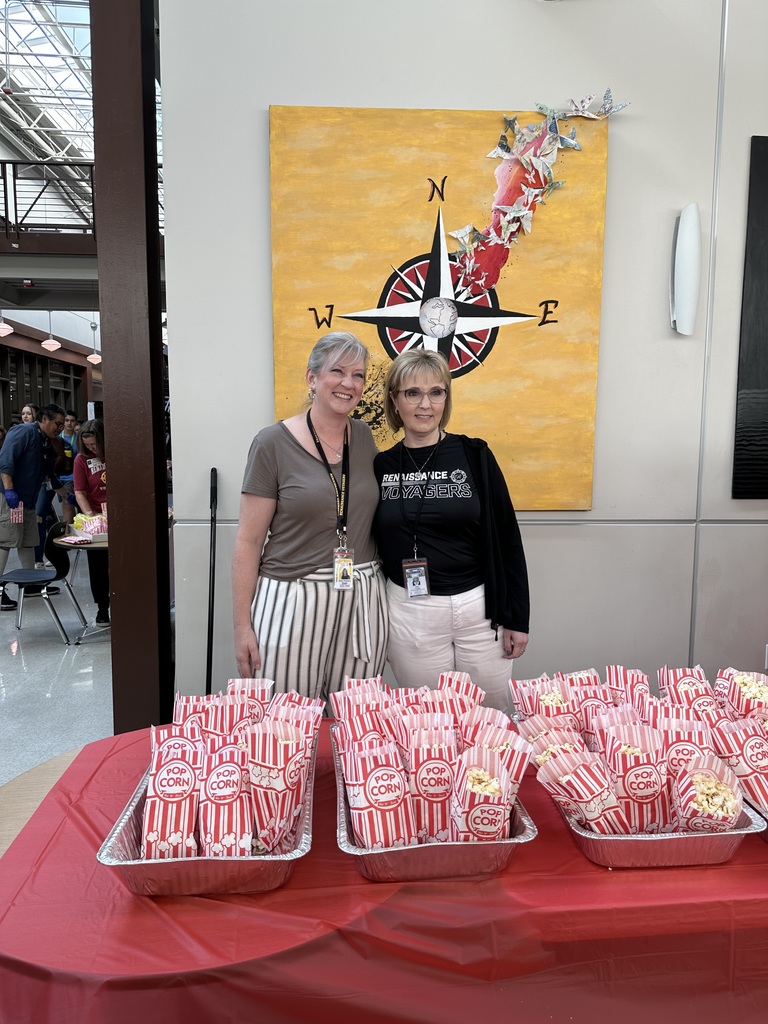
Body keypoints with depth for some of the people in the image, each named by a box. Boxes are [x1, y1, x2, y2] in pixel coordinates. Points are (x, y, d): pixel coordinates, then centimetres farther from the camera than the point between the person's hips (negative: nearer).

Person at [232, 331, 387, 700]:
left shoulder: (364, 437, 7)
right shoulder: (273, 443, -7)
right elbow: (248, 541, -6)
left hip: (363, 602, 4)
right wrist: (242, 626, -8)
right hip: (291, 602, -4)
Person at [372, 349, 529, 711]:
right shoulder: (381, 466, 1)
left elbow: (507, 538, -1)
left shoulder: (475, 455, -2)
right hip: (409, 614, 1)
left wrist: (517, 618, -2)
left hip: (479, 608, 0)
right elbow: (371, 545, 9)